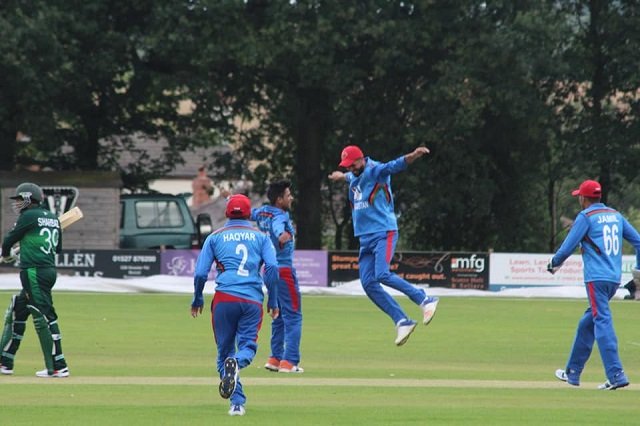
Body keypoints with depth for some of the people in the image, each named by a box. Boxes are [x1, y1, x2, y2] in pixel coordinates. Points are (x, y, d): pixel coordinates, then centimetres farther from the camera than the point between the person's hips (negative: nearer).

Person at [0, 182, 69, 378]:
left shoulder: (29, 216, -9)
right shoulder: (53, 218, 15)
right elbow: (58, 248, 21)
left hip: (34, 272, -10)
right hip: (49, 270, 10)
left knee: (43, 317, -10)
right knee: (16, 312, 17)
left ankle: (58, 367, -13)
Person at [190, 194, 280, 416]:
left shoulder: (215, 237, 13)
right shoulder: (261, 237, 14)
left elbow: (200, 273, 7)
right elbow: (272, 268, 0)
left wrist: (197, 299, 22)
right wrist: (273, 301, 6)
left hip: (224, 298, 0)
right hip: (253, 300, 0)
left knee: (225, 350, 8)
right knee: (248, 345, 4)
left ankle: (237, 402, -6)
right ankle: (237, 362, -34)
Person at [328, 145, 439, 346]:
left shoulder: (376, 171, -9)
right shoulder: (354, 177, 16)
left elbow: (396, 165, -29)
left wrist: (413, 156, -50)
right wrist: (342, 177, 66)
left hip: (384, 233, -9)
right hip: (365, 238, 9)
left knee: (382, 275, -26)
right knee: (368, 283, -3)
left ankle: (424, 299, -15)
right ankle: (402, 321, -1)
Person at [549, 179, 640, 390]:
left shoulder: (586, 217, -4)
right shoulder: (615, 215, 16)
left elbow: (568, 247, -6)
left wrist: (554, 263, 12)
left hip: (596, 278, -8)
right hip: (615, 278, 8)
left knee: (603, 322, -12)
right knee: (587, 323, 18)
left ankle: (616, 375, -22)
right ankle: (572, 373, 24)